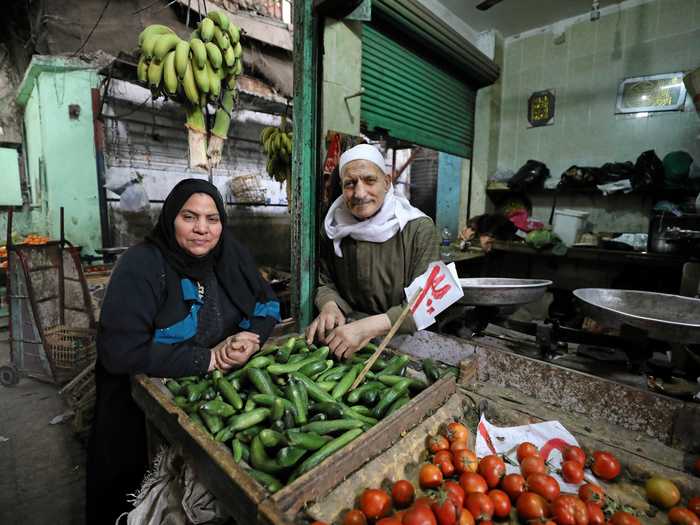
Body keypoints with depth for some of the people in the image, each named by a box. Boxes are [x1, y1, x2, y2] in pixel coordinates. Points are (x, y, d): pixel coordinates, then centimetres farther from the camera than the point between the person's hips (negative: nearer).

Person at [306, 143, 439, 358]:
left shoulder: (419, 228, -10)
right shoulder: (333, 228, 3)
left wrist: (369, 327, -27)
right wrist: (329, 306, -11)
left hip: (404, 336, -2)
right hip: (347, 328, 2)